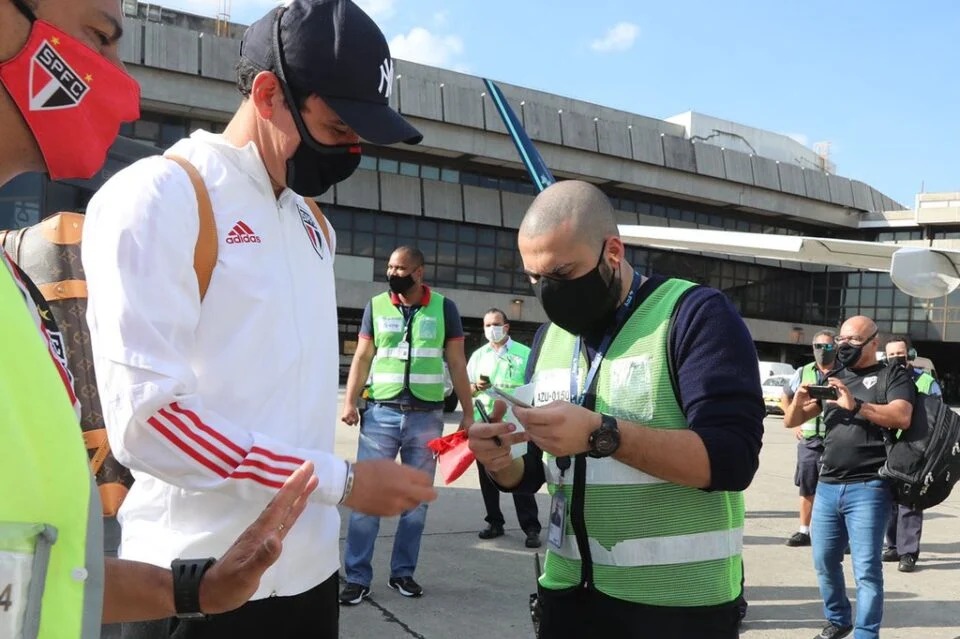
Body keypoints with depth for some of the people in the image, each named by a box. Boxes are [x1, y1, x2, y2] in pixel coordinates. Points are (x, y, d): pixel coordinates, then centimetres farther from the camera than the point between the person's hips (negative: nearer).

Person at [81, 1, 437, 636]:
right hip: (207, 586, -7)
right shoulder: (157, 195, -12)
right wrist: (343, 481, -15)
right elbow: (144, 418, -19)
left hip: (312, 568, 7)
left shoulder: (315, 226, 13)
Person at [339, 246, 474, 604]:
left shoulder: (443, 308, 3)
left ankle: (403, 572, 21)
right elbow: (362, 357, 5)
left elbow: (456, 363, 5)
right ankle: (357, 578, 5)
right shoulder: (376, 306, 6)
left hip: (426, 416, 0)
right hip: (381, 413, 0)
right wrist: (350, 402, -8)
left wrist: (467, 412, 2)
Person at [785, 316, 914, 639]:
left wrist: (856, 406, -28)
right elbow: (791, 421, 14)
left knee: (866, 569, -4)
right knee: (825, 562, 12)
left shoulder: (893, 376, 2)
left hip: (867, 489, -5)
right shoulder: (832, 379, 16)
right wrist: (799, 401, -9)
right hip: (827, 486, 5)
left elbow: (902, 417, -16)